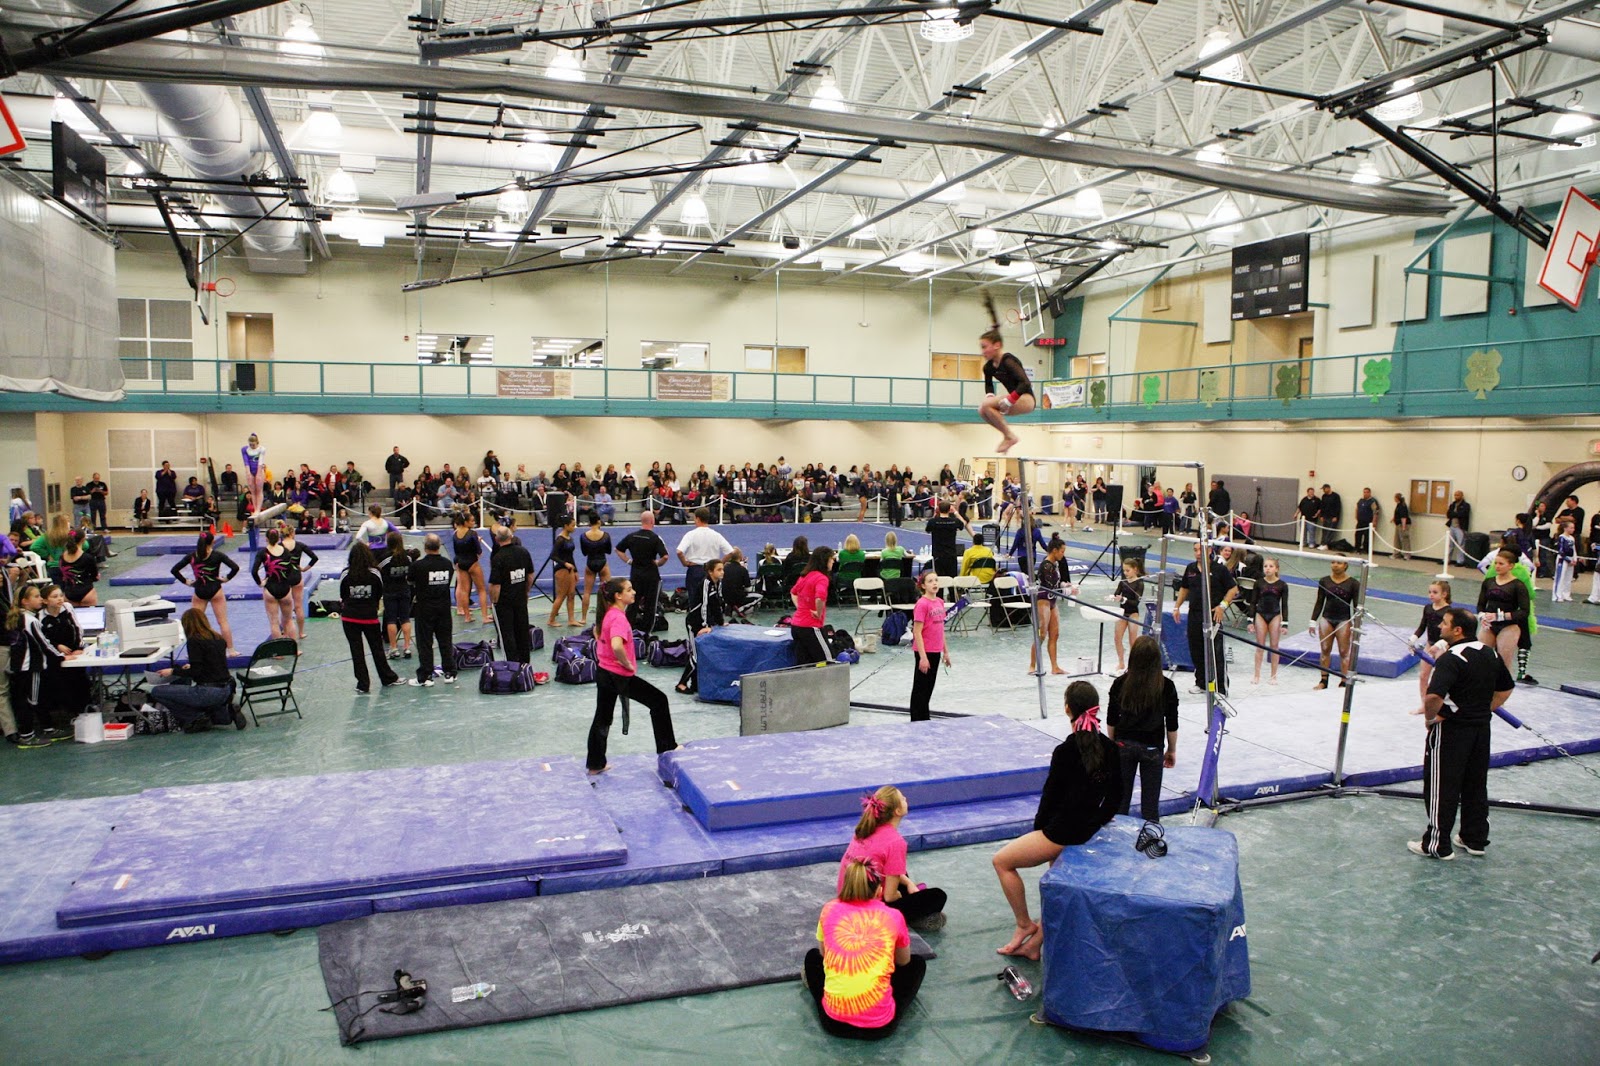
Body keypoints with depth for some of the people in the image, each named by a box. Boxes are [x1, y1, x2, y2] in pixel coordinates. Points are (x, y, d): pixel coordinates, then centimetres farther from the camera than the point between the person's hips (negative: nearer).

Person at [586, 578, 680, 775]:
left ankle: (595, 764, 23)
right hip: (620, 676, -9)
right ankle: (667, 748, 10)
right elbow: (616, 645, -39)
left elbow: (597, 632, 27)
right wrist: (628, 664, -23)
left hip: (603, 673, 9)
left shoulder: (608, 614, 7)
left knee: (602, 718, 15)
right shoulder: (619, 618, -23)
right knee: (659, 700, 3)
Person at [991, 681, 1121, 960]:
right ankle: (1034, 943, 31)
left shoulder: (1065, 751, -21)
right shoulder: (1110, 748, -2)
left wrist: (1038, 827, 4)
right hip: (1089, 830, 8)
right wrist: (1094, 824, 18)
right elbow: (1115, 798, 7)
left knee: (1002, 861, 10)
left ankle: (1024, 924, 19)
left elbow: (1051, 795, -13)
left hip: (1063, 832, -8)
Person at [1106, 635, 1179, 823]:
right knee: (1150, 798, 8)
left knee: (1121, 794, 12)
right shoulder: (1166, 686, -10)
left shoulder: (1120, 683, -8)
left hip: (1124, 745, 1)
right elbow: (1172, 724, -4)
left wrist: (1113, 744, 15)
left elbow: (1111, 720, 0)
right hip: (1152, 748, -1)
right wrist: (1172, 750, 10)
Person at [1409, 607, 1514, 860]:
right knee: (1476, 786, 18)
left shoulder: (1450, 659, -22)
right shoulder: (1491, 654, 5)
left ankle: (1438, 844, 9)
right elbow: (1506, 688, 18)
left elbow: (1433, 696, -34)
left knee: (1441, 787, 2)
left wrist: (1430, 717, -17)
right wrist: (1484, 711, 17)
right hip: (1481, 729, 8)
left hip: (1451, 730, -8)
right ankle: (1475, 839, 28)